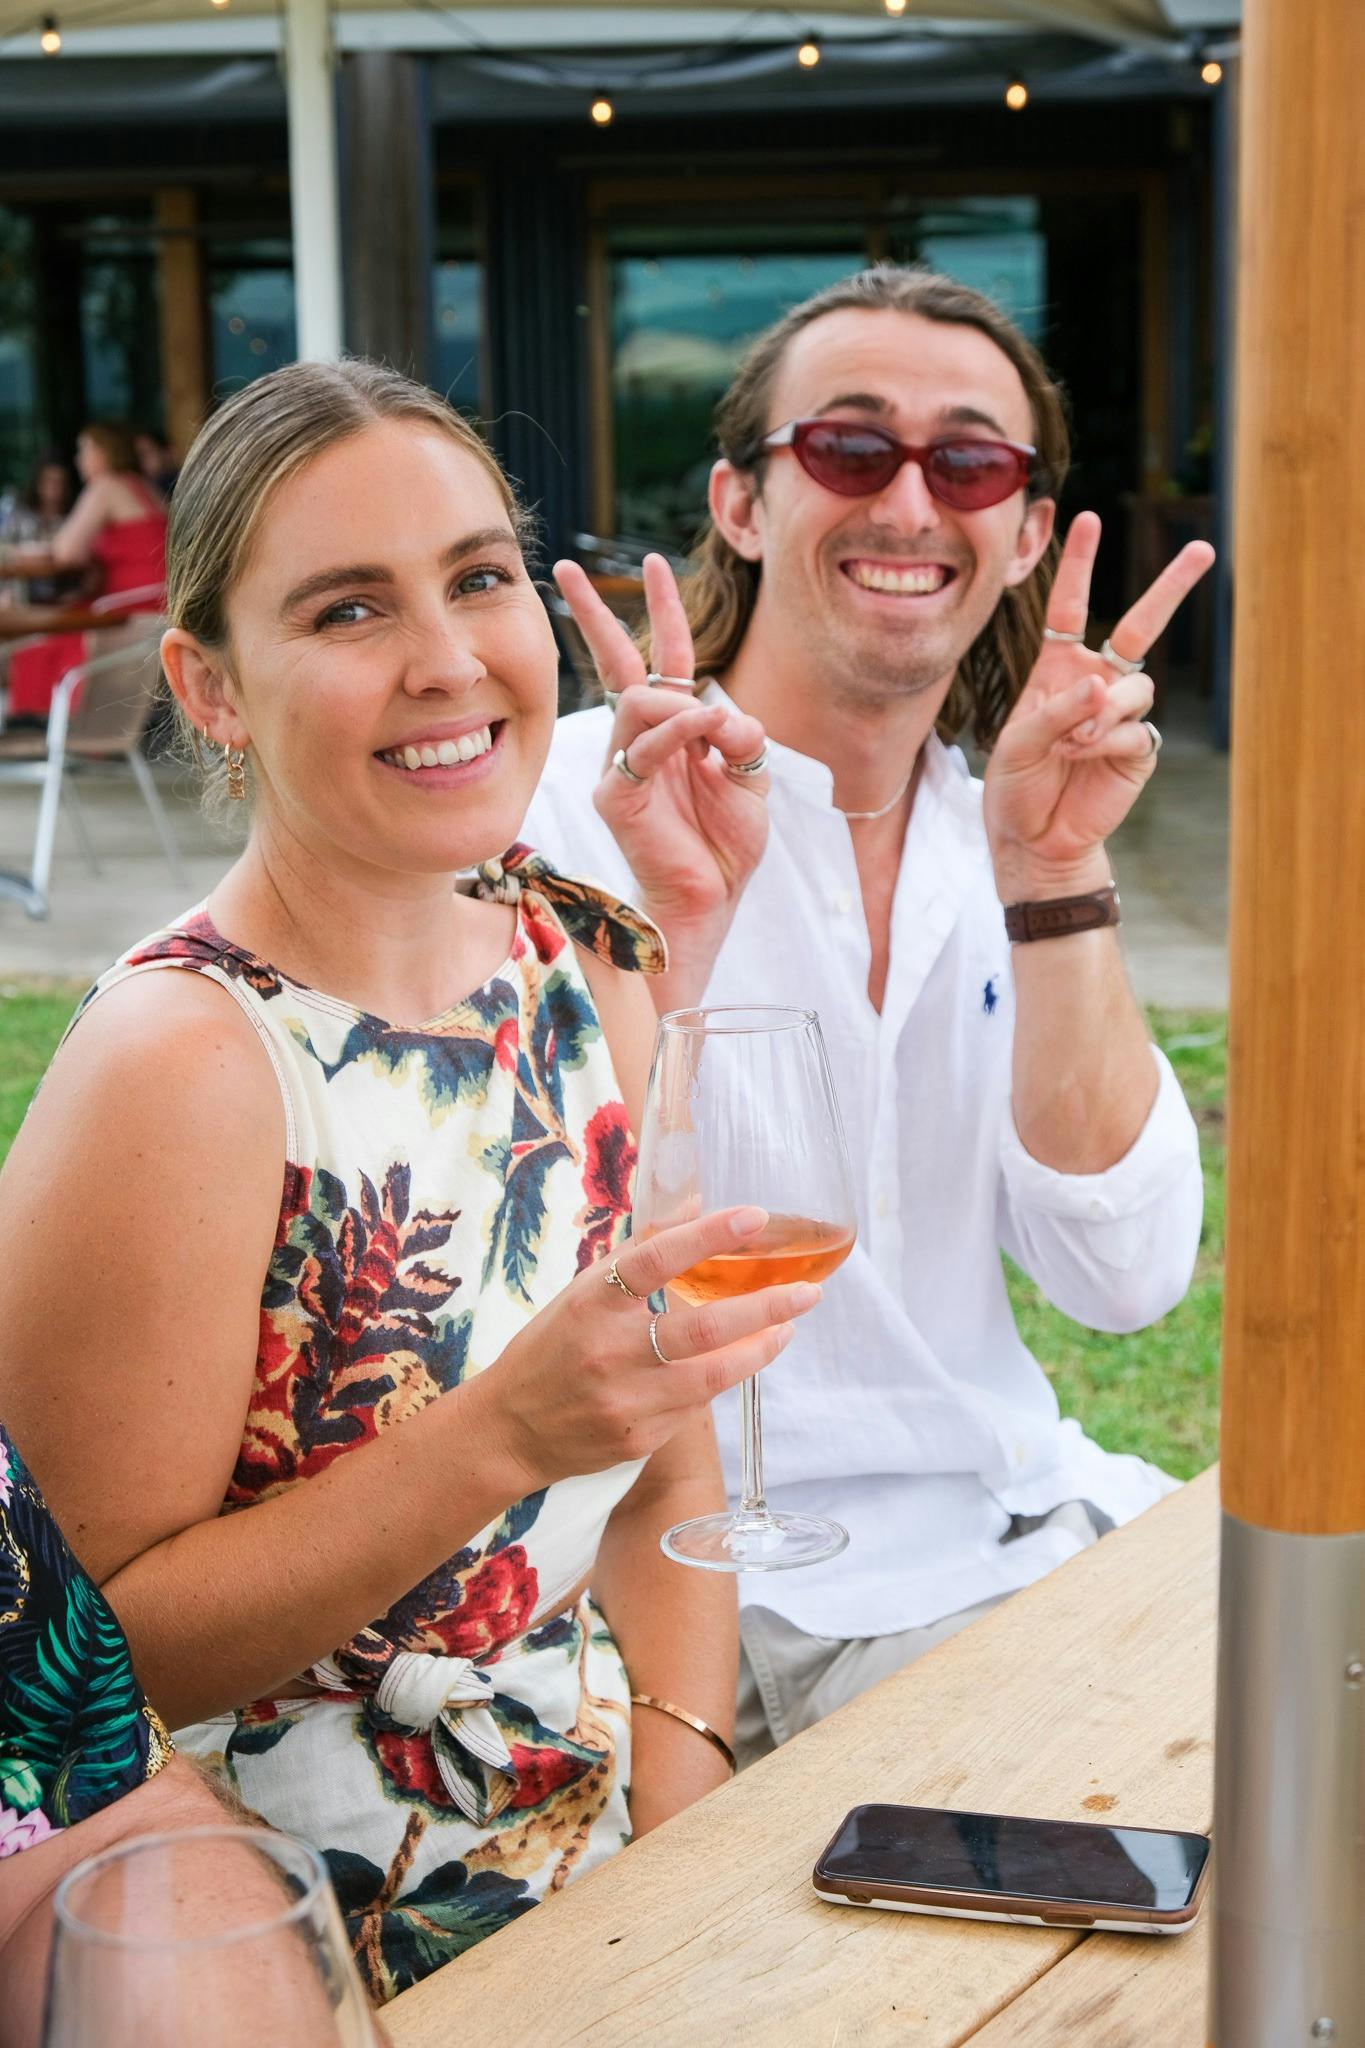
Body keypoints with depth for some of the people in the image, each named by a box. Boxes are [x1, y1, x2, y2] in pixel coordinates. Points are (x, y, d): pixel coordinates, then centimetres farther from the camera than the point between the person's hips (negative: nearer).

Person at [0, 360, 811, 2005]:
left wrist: (683, 1836, -6)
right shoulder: (180, 1065, -20)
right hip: (302, 1963, -5)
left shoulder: (590, 962, 0)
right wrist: (503, 1437, -27)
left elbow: (670, 1465, 6)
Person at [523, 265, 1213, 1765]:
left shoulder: (990, 841, 6)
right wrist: (674, 931, -29)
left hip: (1037, 1514, 6)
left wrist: (1053, 875, -14)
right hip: (775, 1580, -6)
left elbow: (1125, 1278, -6)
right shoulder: (572, 804, -10)